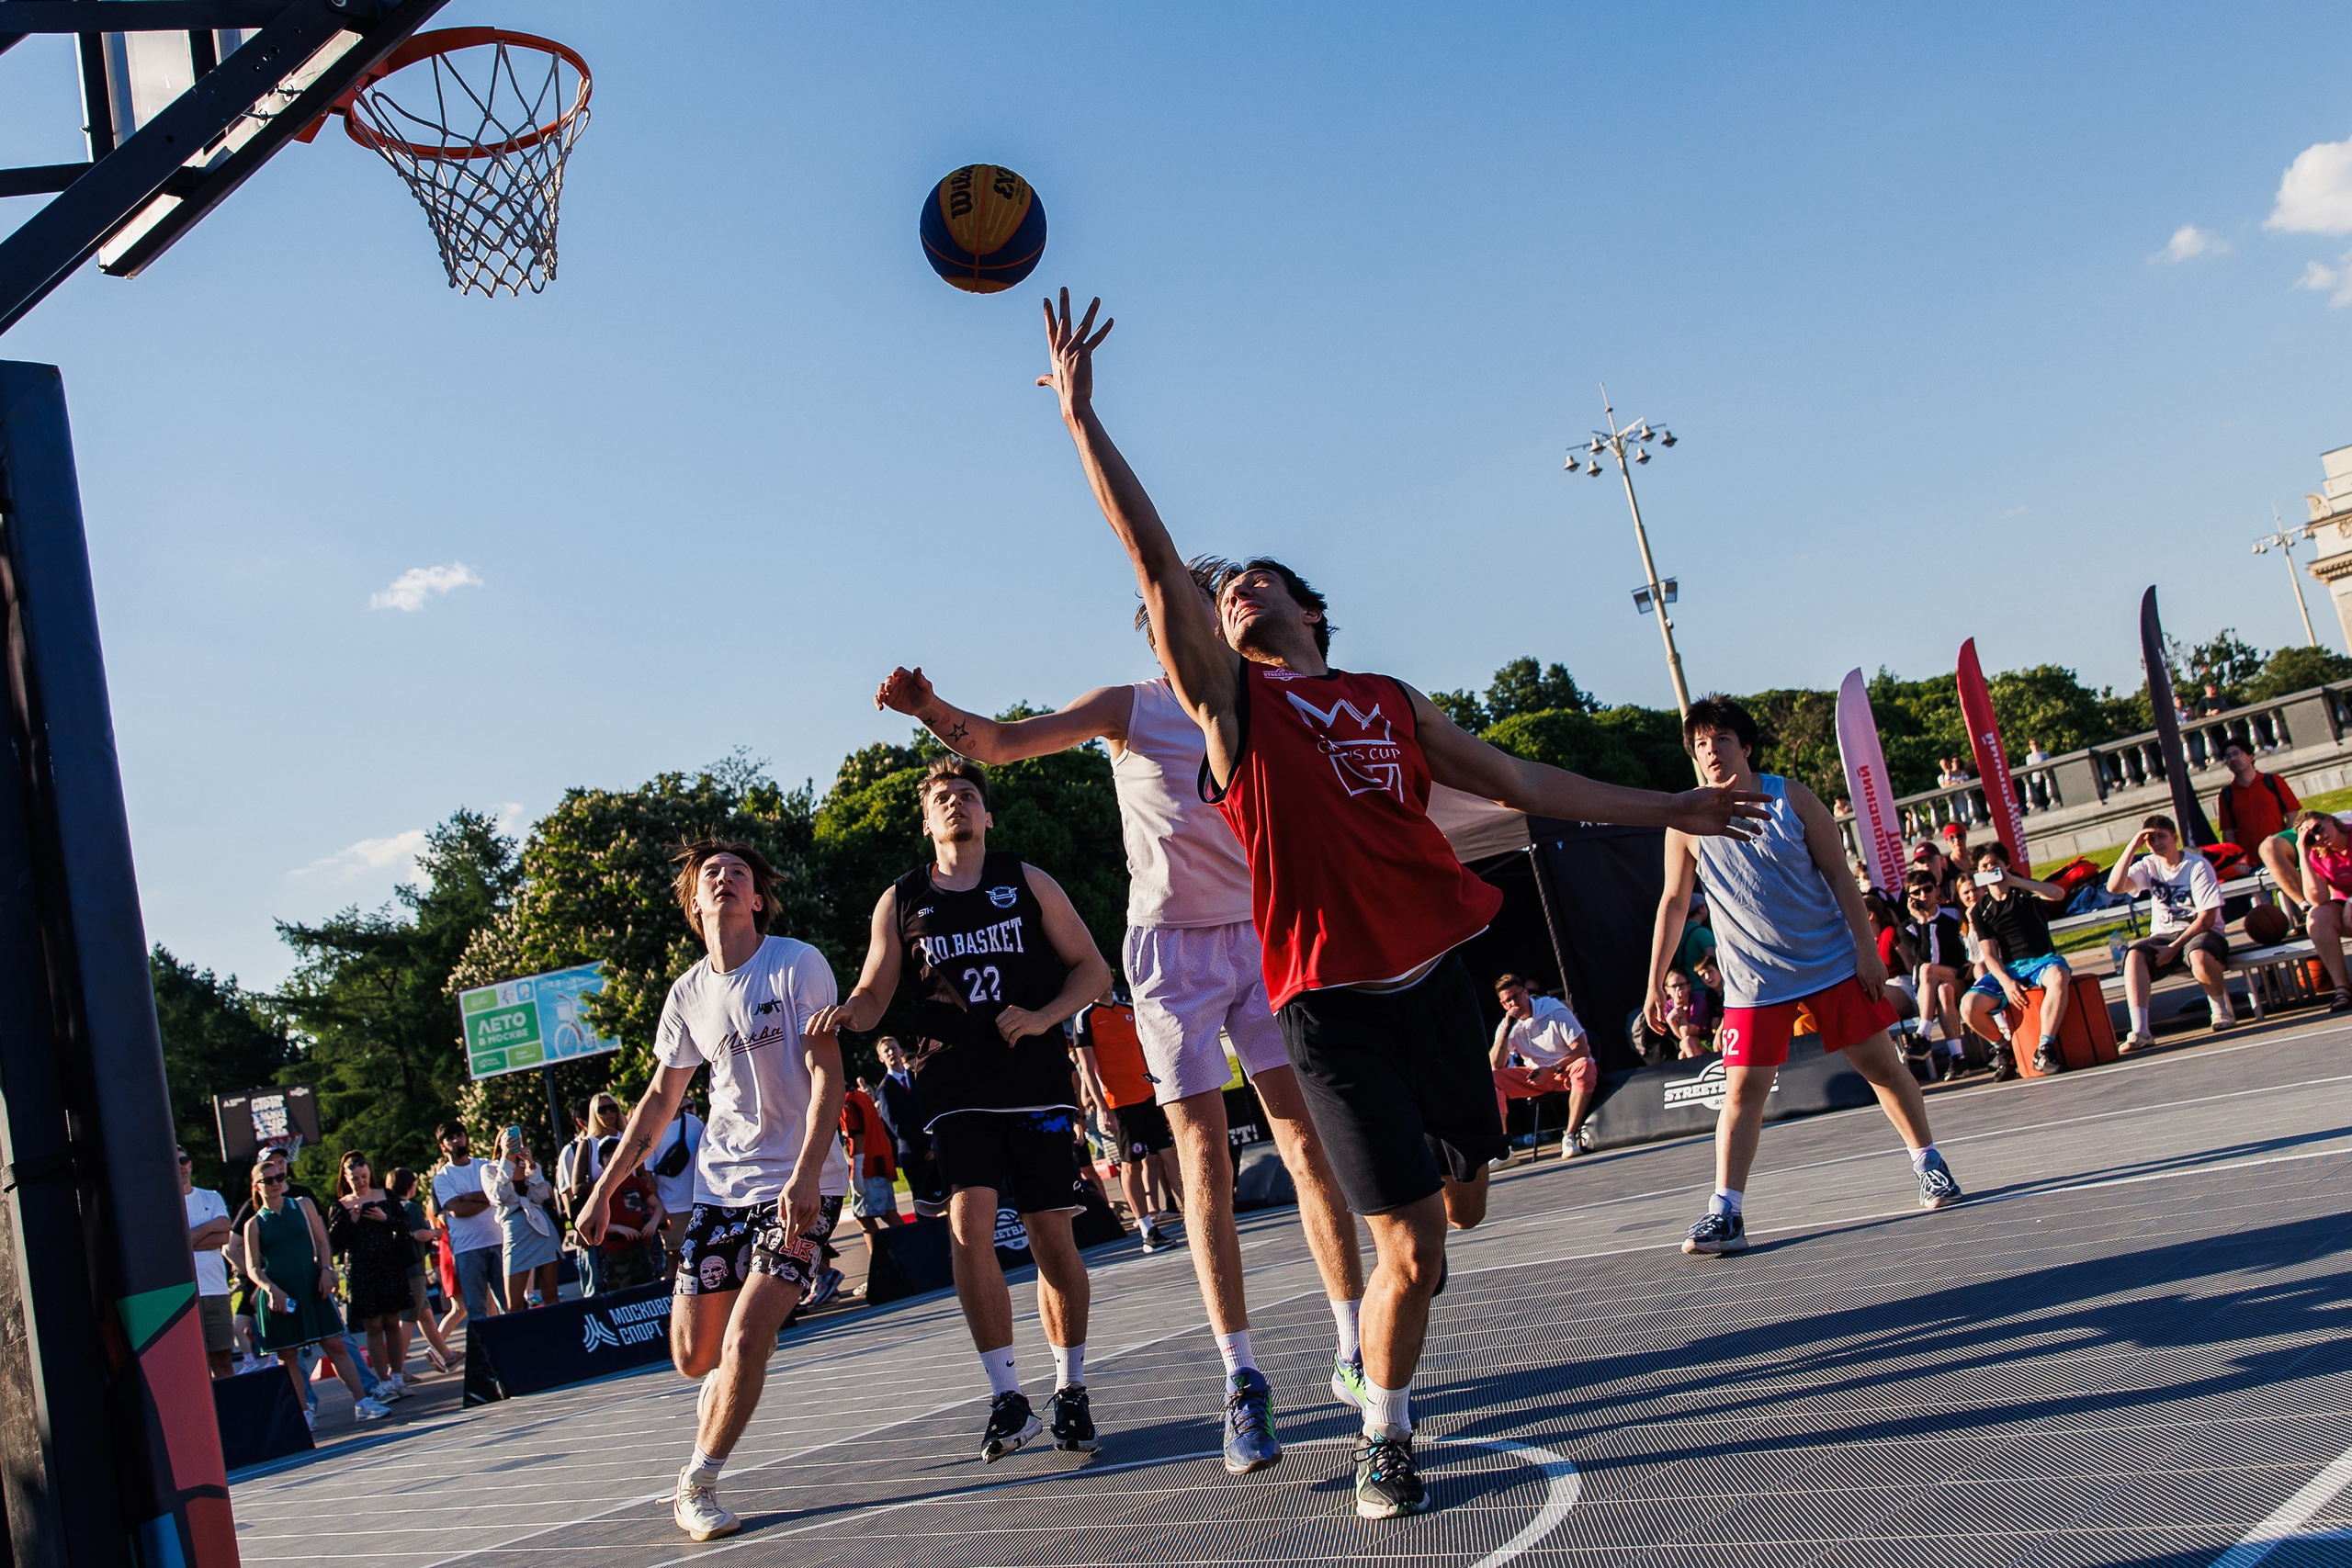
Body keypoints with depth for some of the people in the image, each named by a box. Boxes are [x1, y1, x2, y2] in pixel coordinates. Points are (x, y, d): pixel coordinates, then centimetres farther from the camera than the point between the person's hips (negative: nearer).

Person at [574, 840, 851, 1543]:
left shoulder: (798, 964, -9)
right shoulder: (688, 993, 6)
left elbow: (827, 1076, -15)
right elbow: (660, 1100, 16)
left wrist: (805, 1174, -26)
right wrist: (603, 1189, 12)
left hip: (801, 1184, -5)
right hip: (720, 1184, 5)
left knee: (744, 1340, -16)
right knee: (694, 1356, 3)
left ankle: (697, 1484, 5)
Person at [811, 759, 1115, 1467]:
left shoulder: (1027, 882, 6)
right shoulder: (900, 902, 8)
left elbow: (1093, 968, 9)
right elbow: (873, 997, 11)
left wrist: (1043, 1017, -9)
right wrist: (844, 1013, -13)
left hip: (1037, 1084, 0)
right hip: (955, 1093, 0)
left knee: (1052, 1237, 1)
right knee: (969, 1221, -19)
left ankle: (1071, 1393, 18)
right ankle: (1006, 1399, -9)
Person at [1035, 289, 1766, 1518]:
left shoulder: (1392, 703, 15)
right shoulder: (1228, 699, 2)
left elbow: (1521, 782, 20)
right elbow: (1153, 555, -6)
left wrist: (1664, 809, 22)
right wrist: (1079, 413, -12)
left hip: (1434, 979, 5)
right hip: (1332, 1003, -5)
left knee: (1461, 1204, 15)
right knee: (1410, 1251, -7)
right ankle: (1384, 1442, 15)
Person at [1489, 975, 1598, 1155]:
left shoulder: (1555, 1010, -14)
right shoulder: (1508, 1026, -2)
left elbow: (1582, 1051, -17)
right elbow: (1495, 1066, -15)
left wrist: (1551, 1069, -25)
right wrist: (1506, 1028, -21)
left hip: (1566, 1069, -4)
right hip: (1536, 1074, 4)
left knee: (1583, 1067, -38)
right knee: (1492, 1078, -18)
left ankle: (1570, 1137, -35)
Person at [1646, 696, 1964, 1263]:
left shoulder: (1791, 796, -3)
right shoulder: (1686, 824, -3)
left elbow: (1838, 873, 0)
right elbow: (1673, 903, 6)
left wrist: (1866, 947, -6)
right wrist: (1655, 981, 5)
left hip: (1832, 962, 0)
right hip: (1754, 980, 0)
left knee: (1881, 1064, 6)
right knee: (1743, 1089, -8)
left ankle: (1930, 1165, 27)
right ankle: (1724, 1213, -8)